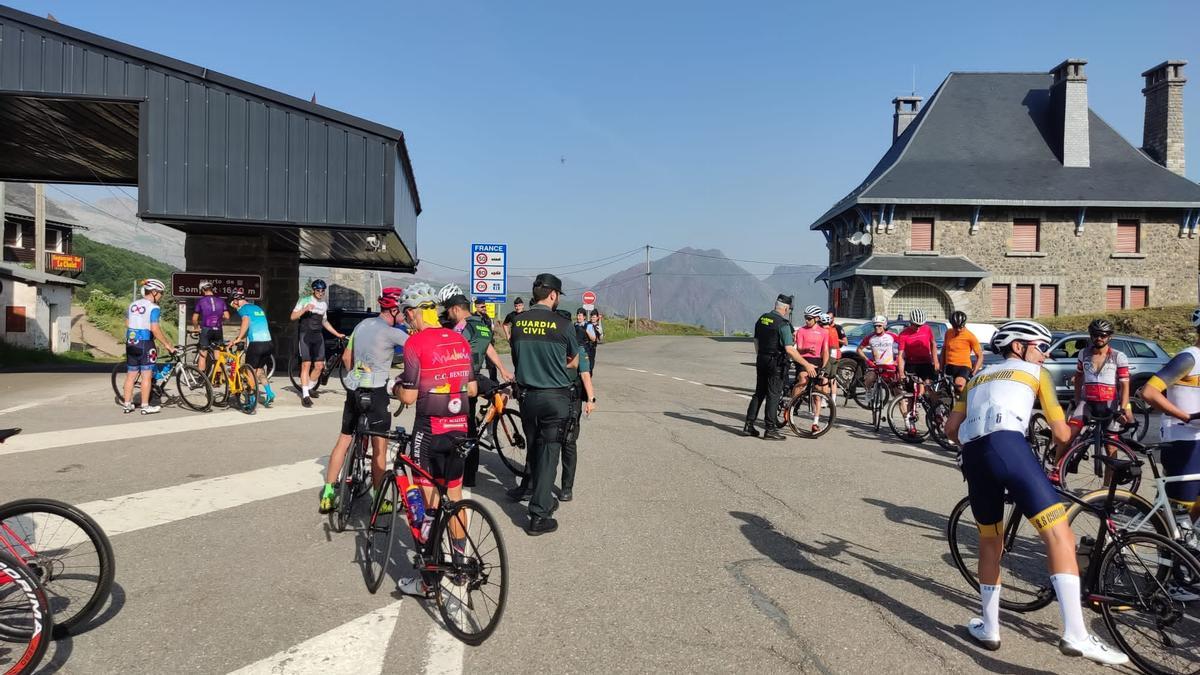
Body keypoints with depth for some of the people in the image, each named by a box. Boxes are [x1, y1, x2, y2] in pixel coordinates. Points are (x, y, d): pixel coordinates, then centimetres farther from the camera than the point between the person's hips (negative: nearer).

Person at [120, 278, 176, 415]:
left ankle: (126, 404, 17)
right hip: (145, 343, -7)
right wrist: (166, 344, -14)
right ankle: (145, 406, 3)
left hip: (131, 342, 7)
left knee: (131, 375, 13)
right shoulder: (153, 307, -12)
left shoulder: (132, 304, 11)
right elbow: (155, 329, -19)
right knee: (146, 375, 0)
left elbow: (127, 324, 16)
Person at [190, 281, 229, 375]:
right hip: (218, 330, 2)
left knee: (203, 355, 5)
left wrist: (196, 328, 15)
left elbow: (194, 318, -3)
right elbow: (227, 317, 0)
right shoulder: (221, 300, 3)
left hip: (205, 329, -2)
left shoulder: (200, 301, -3)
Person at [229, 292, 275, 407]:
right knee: (259, 369, 20)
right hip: (268, 343, 7)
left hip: (256, 344, -7)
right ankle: (269, 394, 8)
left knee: (251, 372, 5)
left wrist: (238, 338, -20)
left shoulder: (243, 309, -1)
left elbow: (246, 321, -21)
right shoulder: (258, 308, 23)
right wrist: (243, 336, 36)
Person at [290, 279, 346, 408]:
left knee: (319, 365, 1)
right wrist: (305, 309, -21)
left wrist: (337, 334, 22)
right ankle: (305, 395, -7)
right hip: (305, 335, -5)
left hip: (318, 336, 5)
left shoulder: (324, 304, 14)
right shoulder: (304, 300, -2)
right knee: (306, 364, -9)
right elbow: (293, 317, -5)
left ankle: (309, 387, 22)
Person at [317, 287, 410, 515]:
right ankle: (378, 500, 10)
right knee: (379, 446, 3)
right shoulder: (391, 333, -15)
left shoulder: (362, 324, 9)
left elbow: (346, 357, 17)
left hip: (353, 388, 8)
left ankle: (327, 496, 17)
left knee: (343, 440, 13)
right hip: (375, 391, -7)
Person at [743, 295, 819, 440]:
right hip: (776, 363, -7)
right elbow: (789, 350, -22)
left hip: (761, 361, 7)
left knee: (759, 393, 14)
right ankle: (770, 430, 1)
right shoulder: (783, 324, -16)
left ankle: (749, 426, 14)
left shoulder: (761, 319, 8)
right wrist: (807, 365, -20)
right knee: (773, 395, -1)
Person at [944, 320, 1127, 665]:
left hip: (972, 456, 5)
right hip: (1008, 446, -5)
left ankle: (989, 628, 25)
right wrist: (1061, 442, 40)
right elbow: (1061, 434, 18)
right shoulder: (1035, 373, 22)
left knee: (990, 542, 20)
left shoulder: (978, 377, 35)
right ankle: (1075, 634, -16)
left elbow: (951, 429, 28)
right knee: (1059, 534, -5)